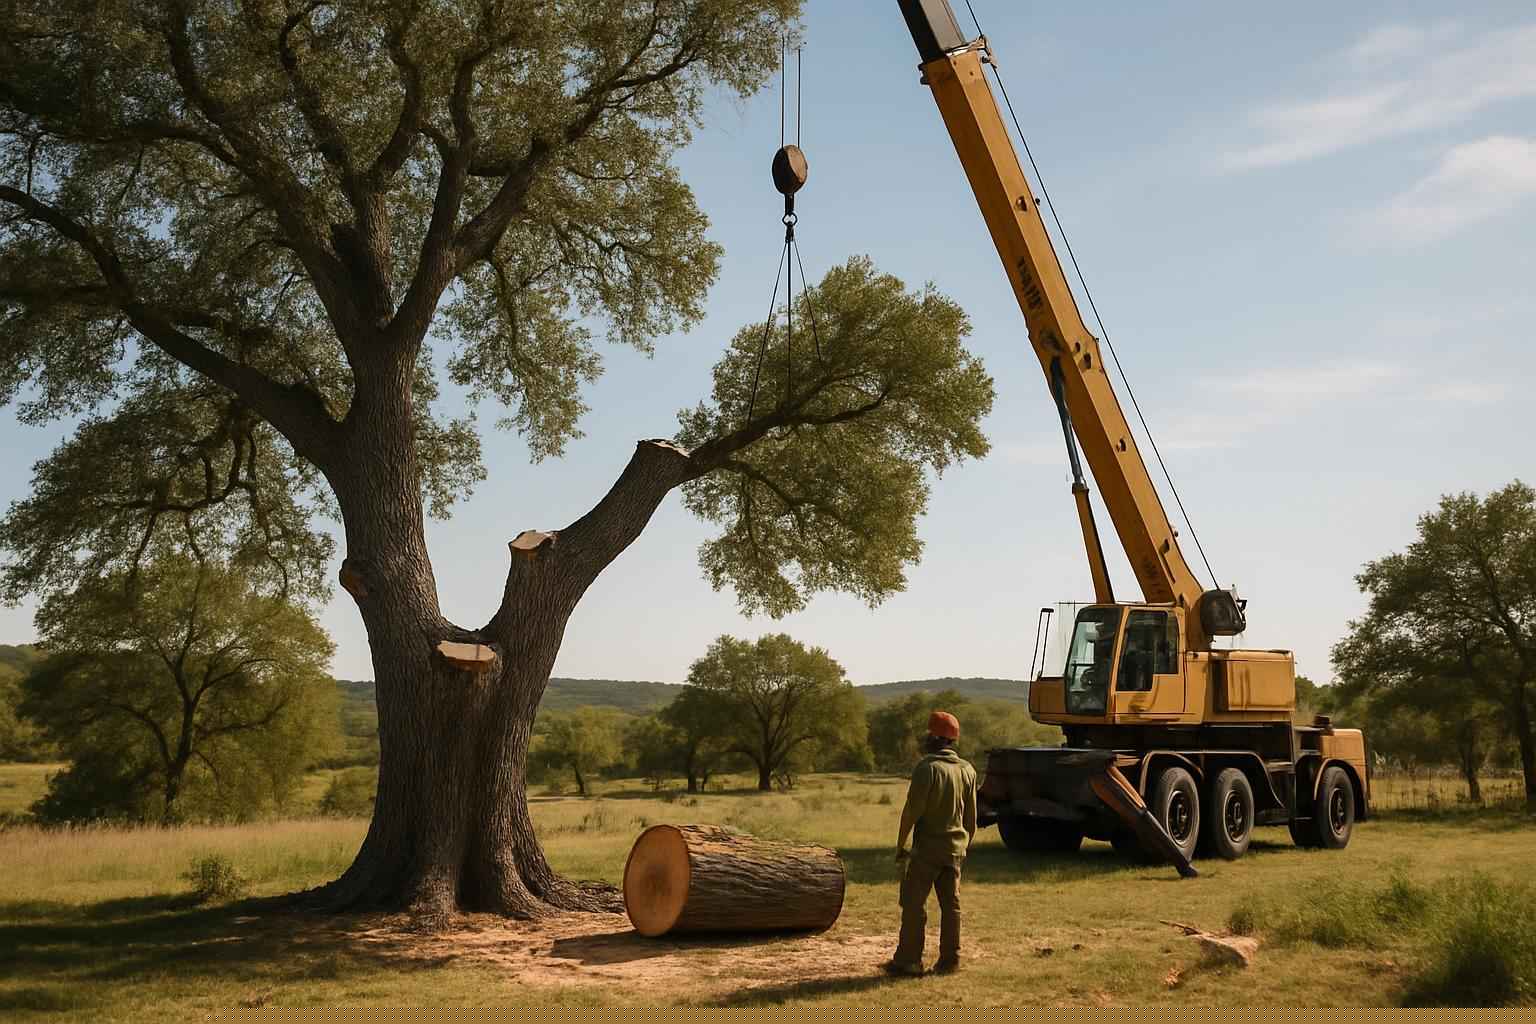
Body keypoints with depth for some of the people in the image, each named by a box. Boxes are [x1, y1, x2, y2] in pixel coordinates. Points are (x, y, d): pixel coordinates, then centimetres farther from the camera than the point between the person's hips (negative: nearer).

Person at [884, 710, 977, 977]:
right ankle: (950, 960, 14)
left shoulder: (927, 768, -15)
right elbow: (971, 815, 13)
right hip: (955, 849, 7)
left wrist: (900, 845, -7)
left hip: (927, 848, -7)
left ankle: (908, 961, 3)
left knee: (914, 904, 0)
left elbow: (912, 810, -16)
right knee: (951, 905, 11)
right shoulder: (967, 770, 7)